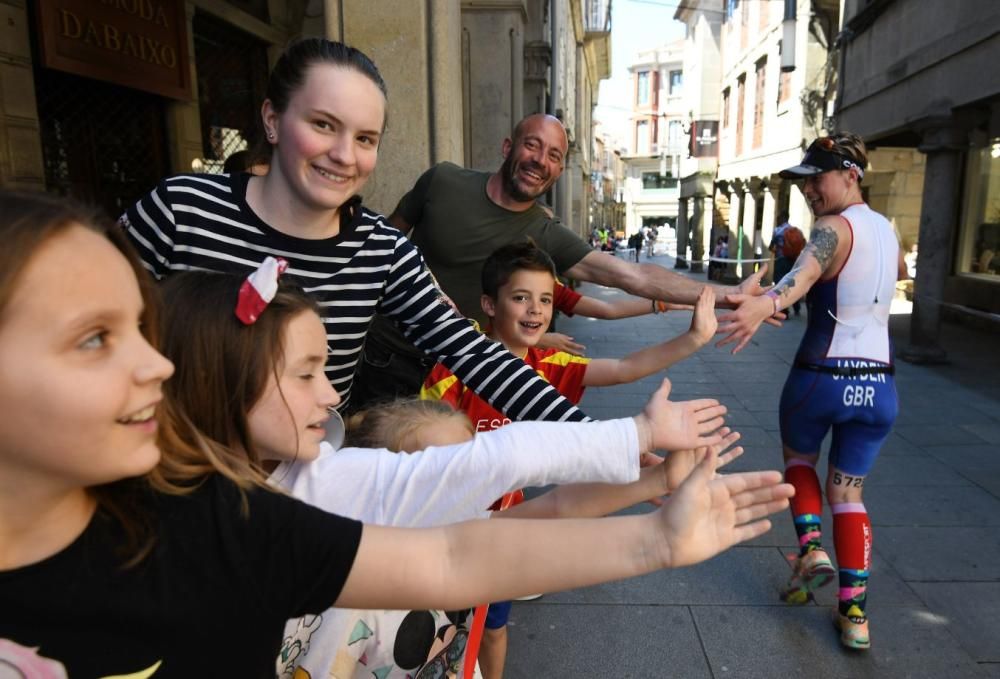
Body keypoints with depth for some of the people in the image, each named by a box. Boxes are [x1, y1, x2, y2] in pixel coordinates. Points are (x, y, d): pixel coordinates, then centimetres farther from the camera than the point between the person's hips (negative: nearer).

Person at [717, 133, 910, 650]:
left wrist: (767, 303, -56)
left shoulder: (834, 227, -11)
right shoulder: (886, 231, 13)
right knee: (848, 492, 16)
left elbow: (806, 271, -36)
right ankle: (854, 613, 15)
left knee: (797, 457, 25)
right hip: (878, 385, 6)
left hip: (820, 378, -6)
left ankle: (810, 548, 9)